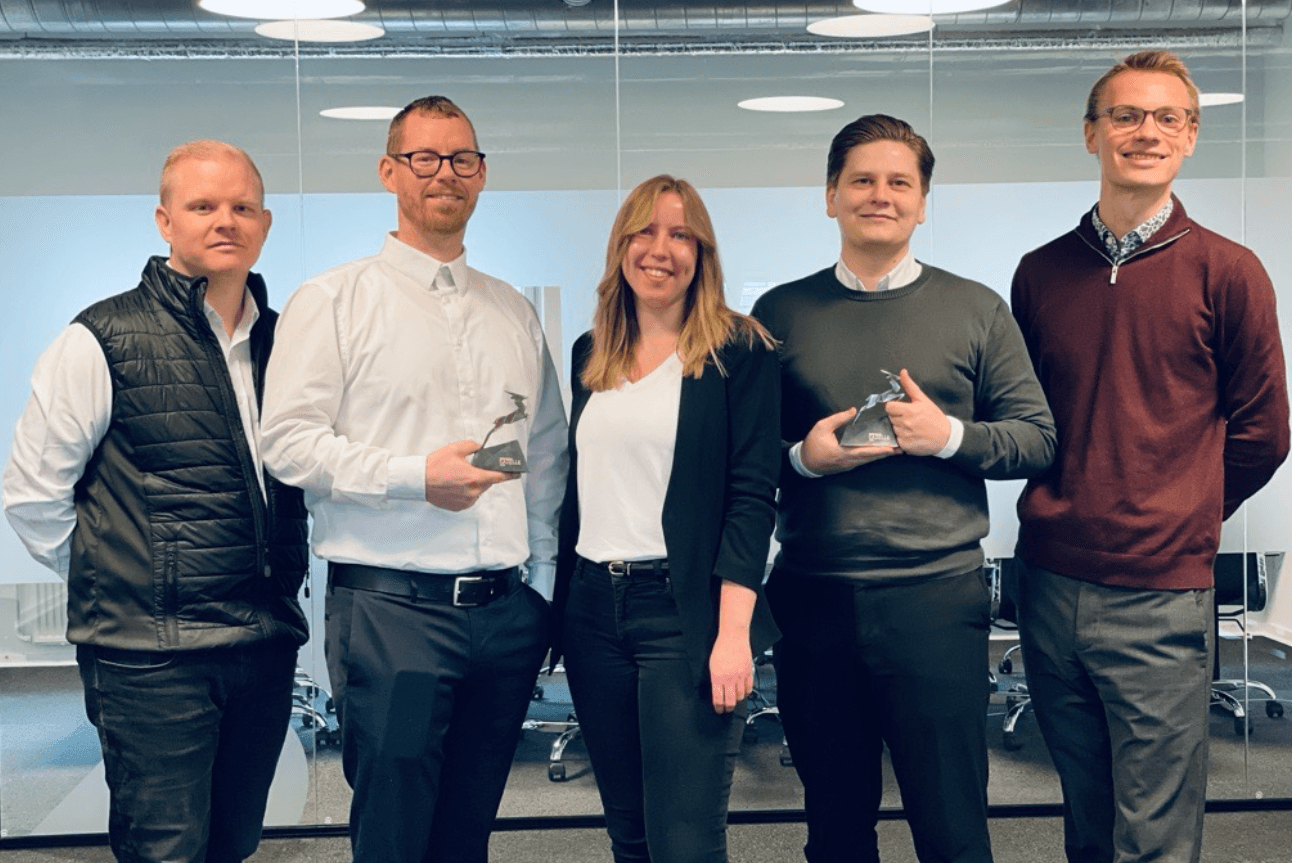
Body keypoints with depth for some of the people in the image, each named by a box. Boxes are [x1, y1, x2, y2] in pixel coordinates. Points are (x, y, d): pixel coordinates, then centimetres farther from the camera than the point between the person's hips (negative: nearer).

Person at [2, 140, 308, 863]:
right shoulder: (104, 341, -7)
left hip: (267, 642, 5)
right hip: (153, 659, -5)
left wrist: (279, 585, 12)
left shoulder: (283, 340, 9)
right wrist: (111, 586, 1)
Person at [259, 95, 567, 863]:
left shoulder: (515, 312, 16)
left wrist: (542, 577, 10)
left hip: (506, 611, 5)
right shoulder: (333, 301, 1)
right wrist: (414, 475, -16)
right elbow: (289, 442, -7)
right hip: (390, 607, -4)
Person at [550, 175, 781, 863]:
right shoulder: (590, 354, 13)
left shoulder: (739, 351, -4)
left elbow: (753, 495, -9)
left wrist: (733, 633, -16)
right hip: (593, 607, 6)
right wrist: (556, 610, 12)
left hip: (687, 609, -5)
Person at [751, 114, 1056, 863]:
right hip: (814, 597, 2)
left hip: (937, 595, -1)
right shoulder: (781, 314, 7)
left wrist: (949, 435, -12)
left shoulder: (976, 310, 5)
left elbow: (1038, 439, 3)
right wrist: (802, 457, -10)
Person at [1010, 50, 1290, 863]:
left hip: (1160, 594, -3)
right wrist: (1065, 507, 8)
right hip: (1049, 586, 4)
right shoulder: (1042, 272, 6)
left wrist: (1177, 518, 8)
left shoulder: (1226, 271, -4)